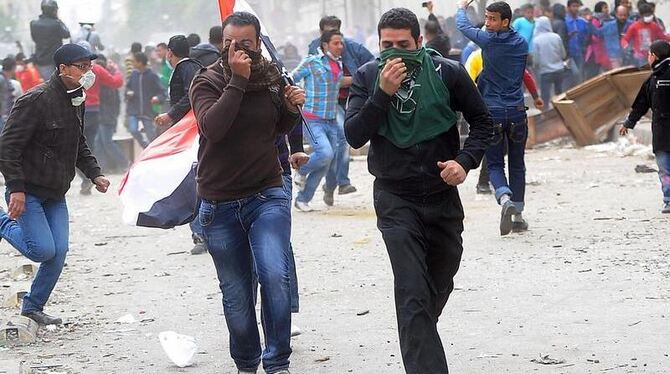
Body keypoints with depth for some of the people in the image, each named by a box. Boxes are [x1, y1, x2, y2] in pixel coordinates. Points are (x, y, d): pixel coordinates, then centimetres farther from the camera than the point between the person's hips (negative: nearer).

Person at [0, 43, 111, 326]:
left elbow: (79, 145, 24)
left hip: (56, 194, 8)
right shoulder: (36, 100, -18)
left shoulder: (76, 101, 9)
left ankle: (33, 306, 17)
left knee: (59, 253, 0)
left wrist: (94, 173, 9)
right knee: (43, 249, -14)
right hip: (28, 192, -7)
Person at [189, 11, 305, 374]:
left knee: (274, 275, -20)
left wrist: (292, 108, 0)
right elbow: (212, 126, -25)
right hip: (220, 204, -1)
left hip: (267, 197, 1)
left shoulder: (272, 78, 3)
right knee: (236, 294, 7)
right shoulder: (207, 81, -6)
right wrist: (238, 80, -26)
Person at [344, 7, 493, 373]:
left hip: (444, 196, 2)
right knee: (413, 296, -14)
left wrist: (465, 161, -12)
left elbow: (482, 122, 3)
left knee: (440, 288, 18)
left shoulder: (448, 73, -7)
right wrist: (383, 93, -24)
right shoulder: (367, 77, -5)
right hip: (396, 200, -2)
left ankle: (418, 344, 43)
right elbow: (354, 136, -13)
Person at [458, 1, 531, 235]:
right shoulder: (521, 44, 3)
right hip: (517, 111, 3)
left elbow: (463, 25, 7)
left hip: (493, 112, -3)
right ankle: (518, 216, 14)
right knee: (517, 165, 13)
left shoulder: (487, 40, -10)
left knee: (494, 164, 4)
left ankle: (506, 200, -23)